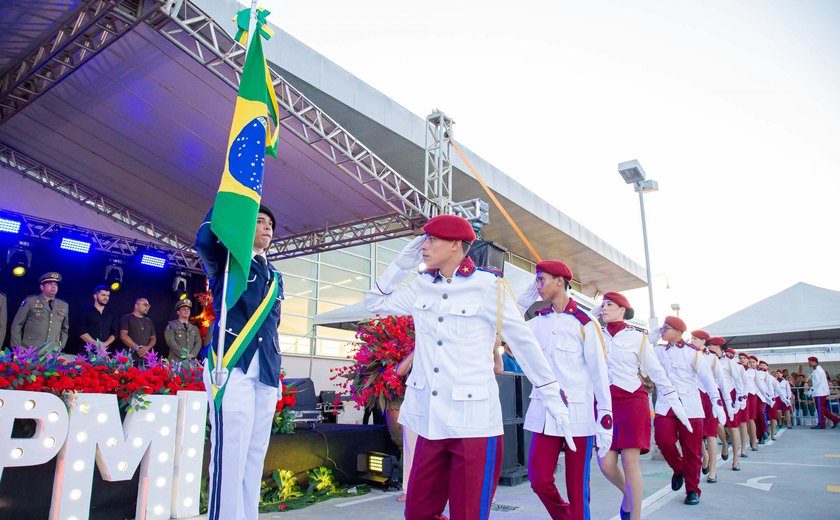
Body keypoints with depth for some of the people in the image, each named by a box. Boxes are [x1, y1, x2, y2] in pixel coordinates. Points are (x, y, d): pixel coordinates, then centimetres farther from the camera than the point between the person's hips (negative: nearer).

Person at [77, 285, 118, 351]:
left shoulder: (111, 314, 13)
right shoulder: (86, 312, 3)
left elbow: (114, 333, 9)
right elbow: (82, 333, -5)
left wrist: (105, 344, -9)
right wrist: (96, 344, -14)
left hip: (104, 350, 3)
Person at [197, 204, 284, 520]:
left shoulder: (275, 277, 24)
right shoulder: (228, 260, 7)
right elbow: (205, 240, -17)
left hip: (266, 373, 6)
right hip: (233, 366, -6)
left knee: (254, 457, 6)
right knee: (230, 456, -11)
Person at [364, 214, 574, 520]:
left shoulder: (488, 287, -8)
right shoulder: (422, 286, 7)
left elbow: (525, 345, -1)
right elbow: (374, 304, 16)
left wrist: (553, 399, 3)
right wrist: (402, 264, 5)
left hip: (473, 422, -5)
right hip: (430, 419, 5)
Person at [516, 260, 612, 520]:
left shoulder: (584, 323, -5)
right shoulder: (537, 319, 9)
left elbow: (600, 374, -4)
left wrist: (605, 422, -7)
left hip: (579, 413, -4)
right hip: (544, 411, 4)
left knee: (577, 488, 4)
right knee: (539, 480, 2)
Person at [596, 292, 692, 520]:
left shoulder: (637, 337, 3)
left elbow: (657, 373, 6)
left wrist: (678, 406, 5)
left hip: (632, 401, -2)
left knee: (630, 462, -5)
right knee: (606, 463, -2)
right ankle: (627, 494, 31)